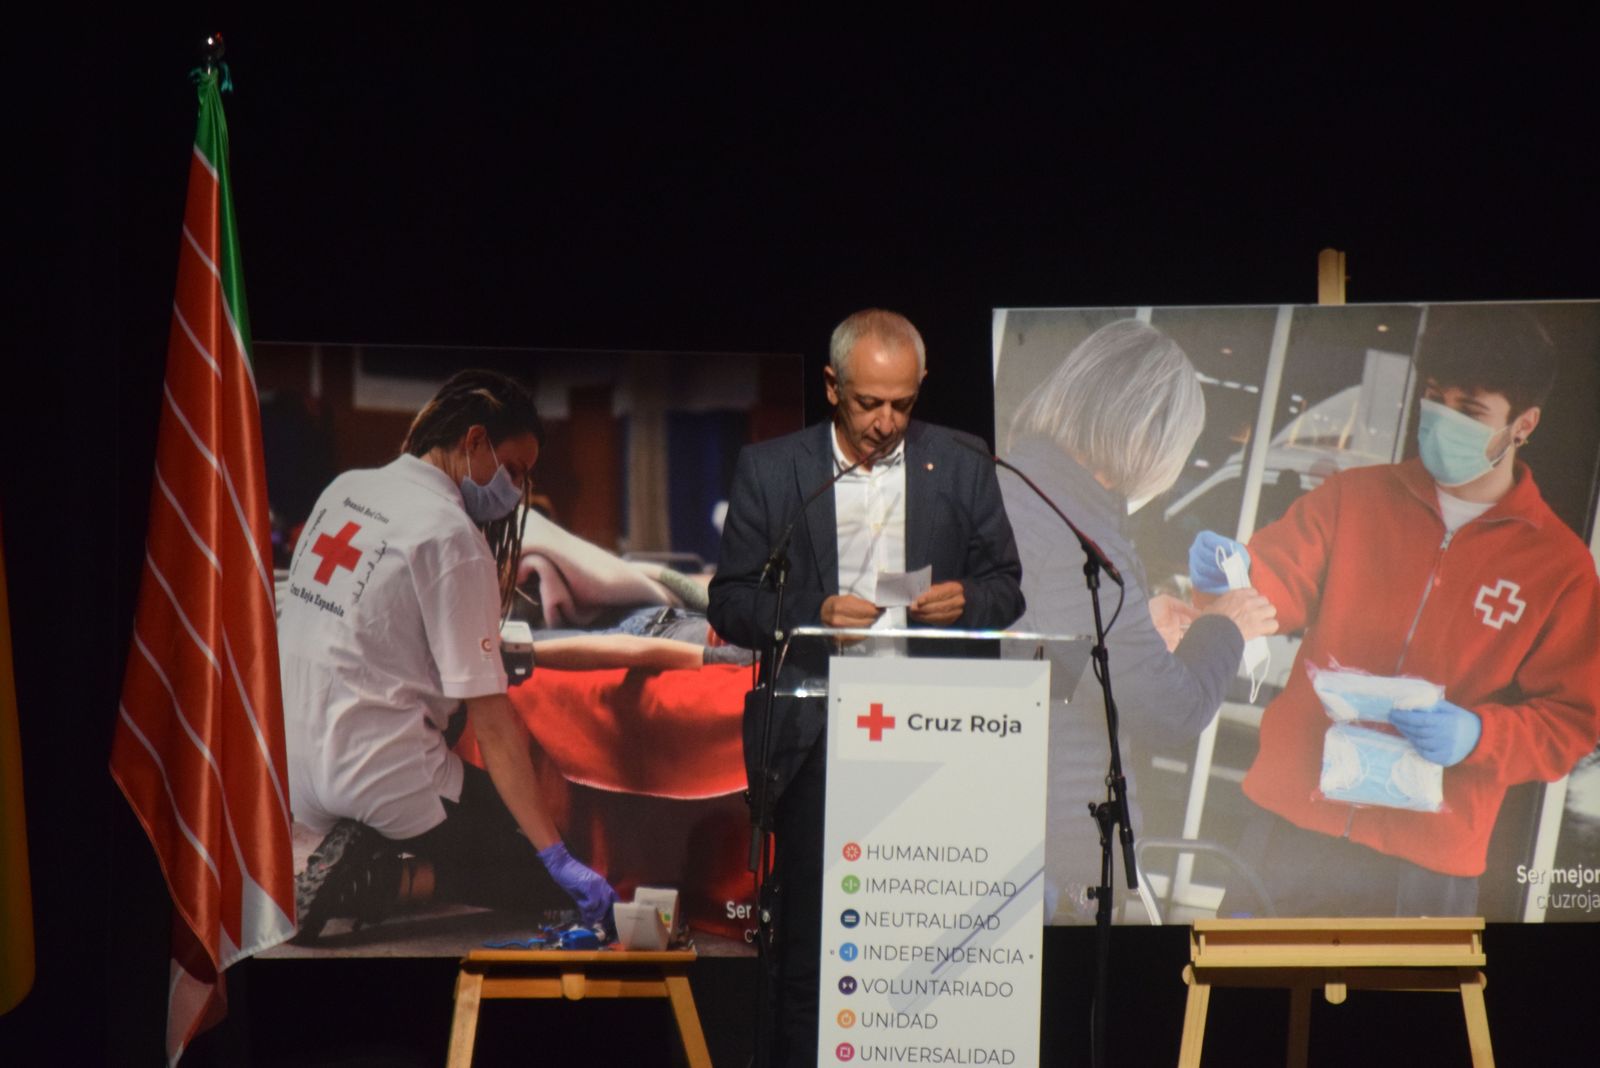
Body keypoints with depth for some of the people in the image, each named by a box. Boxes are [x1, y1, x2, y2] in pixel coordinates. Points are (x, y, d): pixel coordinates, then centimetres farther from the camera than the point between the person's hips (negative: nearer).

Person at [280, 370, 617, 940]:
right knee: (548, 882, 1)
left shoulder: (344, 488, 10)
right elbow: (490, 717, -17)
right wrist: (557, 856, -17)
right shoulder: (452, 536, -14)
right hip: (382, 773, -9)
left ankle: (359, 853, 2)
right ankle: (376, 880, -13)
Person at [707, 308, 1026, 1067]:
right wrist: (812, 615, -14)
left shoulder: (962, 465, 9)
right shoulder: (770, 470, 5)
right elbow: (730, 603, 4)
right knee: (807, 936, 0)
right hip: (814, 738, -1)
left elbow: (1005, 587, 13)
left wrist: (966, 601, -10)